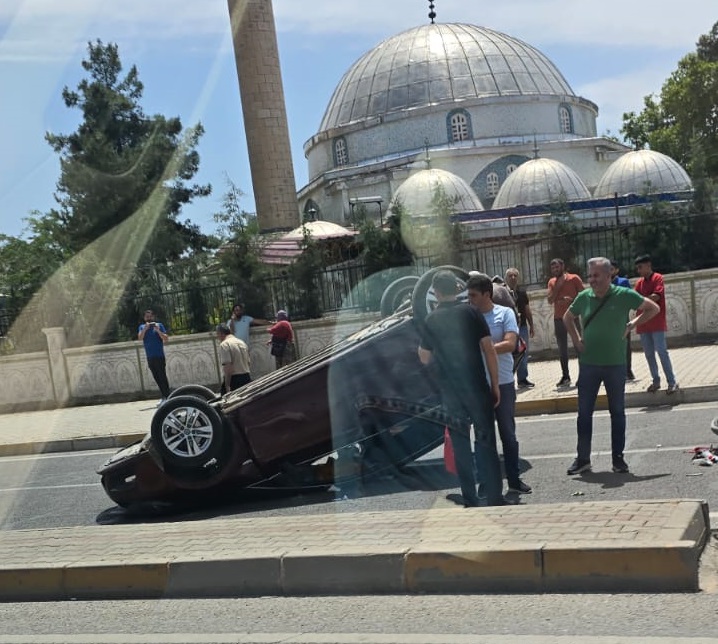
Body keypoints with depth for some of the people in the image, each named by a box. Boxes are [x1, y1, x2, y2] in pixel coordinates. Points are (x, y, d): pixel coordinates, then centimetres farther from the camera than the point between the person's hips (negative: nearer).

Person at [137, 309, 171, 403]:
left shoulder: (159, 325, 0)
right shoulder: (142, 327, 9)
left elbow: (166, 338, -6)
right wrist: (145, 329, -24)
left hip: (159, 356, -4)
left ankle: (168, 397, -8)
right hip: (150, 357, 4)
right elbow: (140, 338, -9)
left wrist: (158, 331, -19)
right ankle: (164, 397, 15)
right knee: (157, 378, 8)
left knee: (162, 377, -8)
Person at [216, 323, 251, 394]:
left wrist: (227, 386, -20)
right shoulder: (242, 342, 15)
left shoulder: (224, 344, -11)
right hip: (246, 378, 8)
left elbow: (227, 366, -19)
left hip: (233, 380, -8)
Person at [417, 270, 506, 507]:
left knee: (461, 445, 10)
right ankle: (495, 498, 5)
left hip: (451, 392, 1)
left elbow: (425, 359, 12)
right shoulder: (470, 312, -2)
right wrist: (495, 385, 1)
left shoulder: (431, 320, 2)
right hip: (477, 388, -1)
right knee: (486, 442, 5)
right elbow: (489, 350, -5)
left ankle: (470, 501, 12)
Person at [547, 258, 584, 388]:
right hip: (559, 318, 4)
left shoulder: (574, 278, -3)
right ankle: (565, 376, 9)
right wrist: (558, 286, -11)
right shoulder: (552, 282, 8)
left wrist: (572, 300, -20)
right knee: (562, 348, 5)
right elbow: (550, 300, -3)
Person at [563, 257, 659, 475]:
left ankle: (618, 458, 19)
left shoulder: (624, 295, -7)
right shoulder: (583, 297, 0)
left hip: (616, 364, -2)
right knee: (584, 412, 5)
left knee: (617, 412, 9)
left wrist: (633, 324, -6)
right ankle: (583, 458, 14)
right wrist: (576, 338, 5)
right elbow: (567, 317, 18)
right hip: (588, 364, 2)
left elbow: (653, 308, 3)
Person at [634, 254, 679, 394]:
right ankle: (656, 381, 16)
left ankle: (672, 382, -3)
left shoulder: (657, 278, -5)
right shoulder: (639, 282, 13)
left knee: (662, 352, -8)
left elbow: (655, 296, -17)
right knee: (649, 354, 8)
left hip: (657, 323, -6)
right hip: (643, 324, 6)